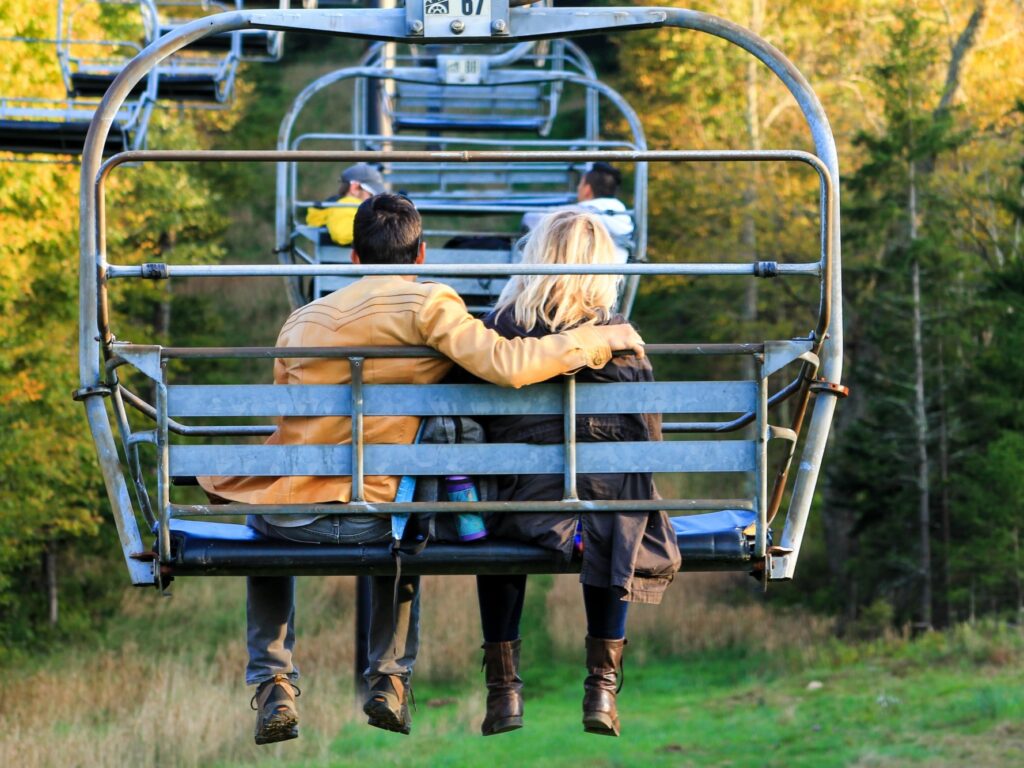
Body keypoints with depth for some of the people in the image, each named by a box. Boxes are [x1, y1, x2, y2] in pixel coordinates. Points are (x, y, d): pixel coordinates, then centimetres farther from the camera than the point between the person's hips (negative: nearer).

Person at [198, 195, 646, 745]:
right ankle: (390, 680, 25)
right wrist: (602, 340, -4)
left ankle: (273, 687, 23)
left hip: (290, 515, 2)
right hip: (370, 522, -2)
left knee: (265, 536, 38)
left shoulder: (303, 319, 11)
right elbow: (507, 366, -16)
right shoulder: (427, 305, -4)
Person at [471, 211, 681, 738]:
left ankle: (503, 690, 28)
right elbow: (647, 436, 1)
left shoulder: (496, 331, -2)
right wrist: (638, 500, 17)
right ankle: (602, 688, 30)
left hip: (524, 506, 0)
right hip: (607, 508, 0)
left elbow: (476, 425, 5)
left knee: (495, 542, 33)